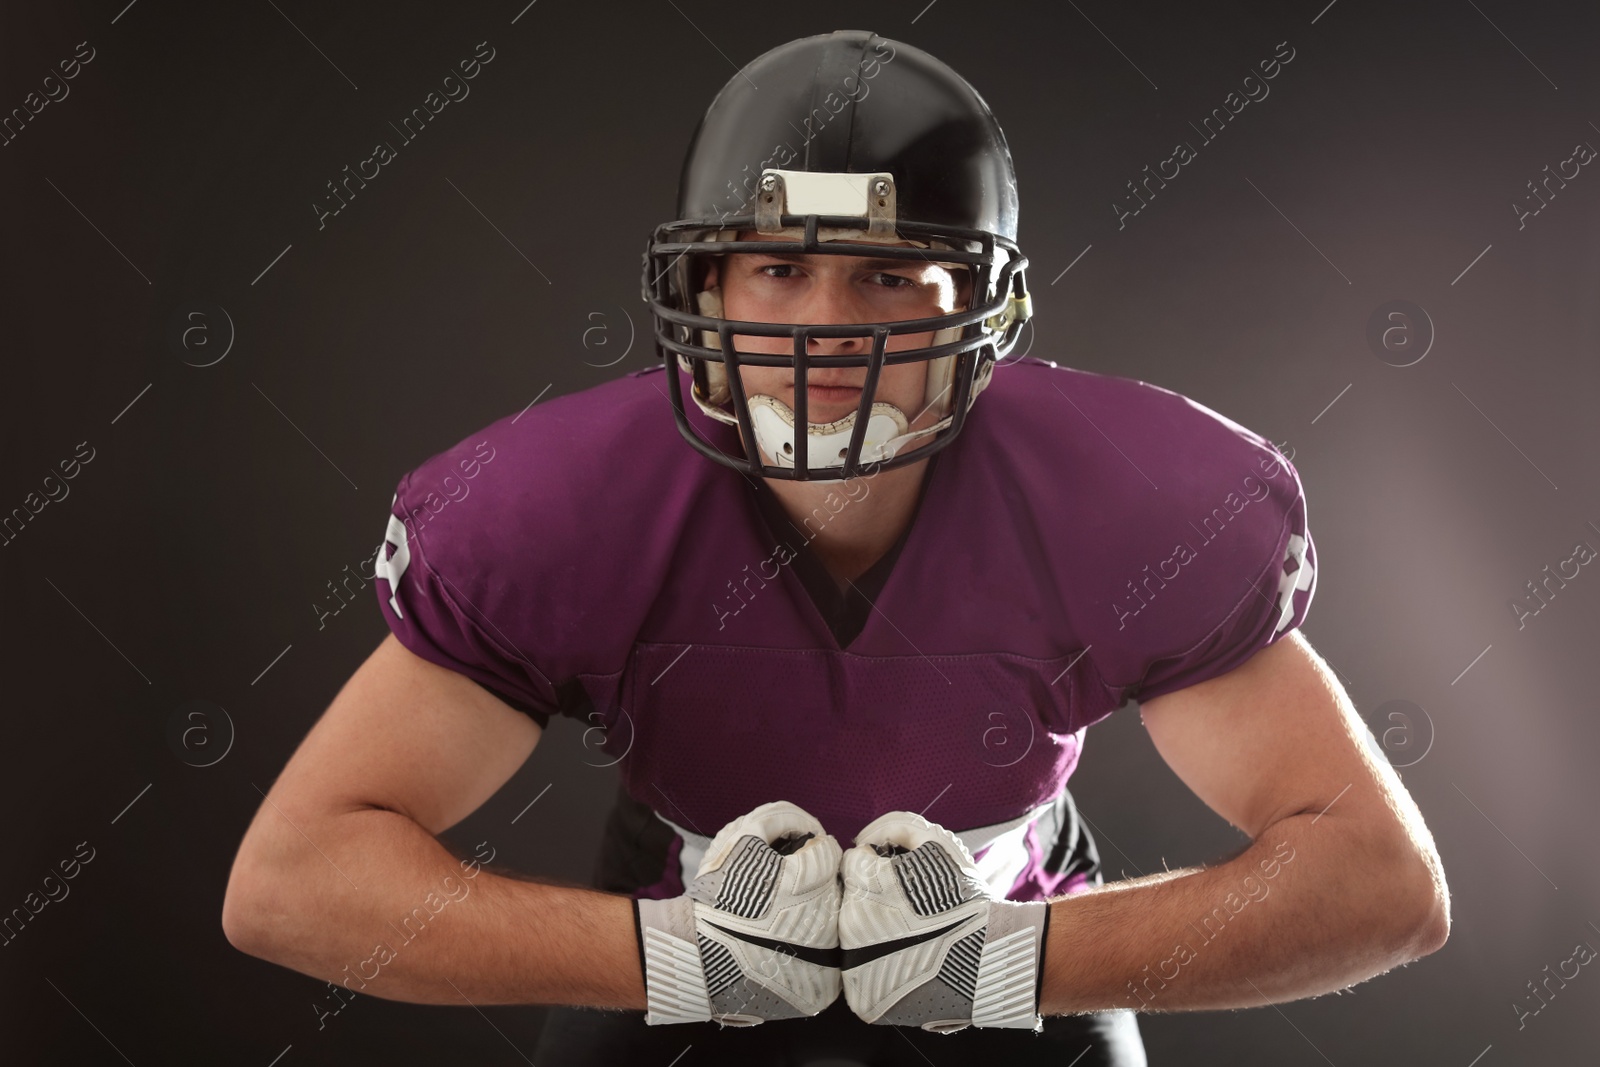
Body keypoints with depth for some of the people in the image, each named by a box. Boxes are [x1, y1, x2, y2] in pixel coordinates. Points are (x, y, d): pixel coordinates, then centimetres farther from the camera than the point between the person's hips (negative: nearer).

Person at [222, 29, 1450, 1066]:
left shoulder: (1140, 503, -27)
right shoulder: (549, 509, -27)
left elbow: (1390, 880, -27)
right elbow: (287, 880, -29)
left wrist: (1004, 962, -36)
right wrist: (683, 958, -37)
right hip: (679, 959, 0)